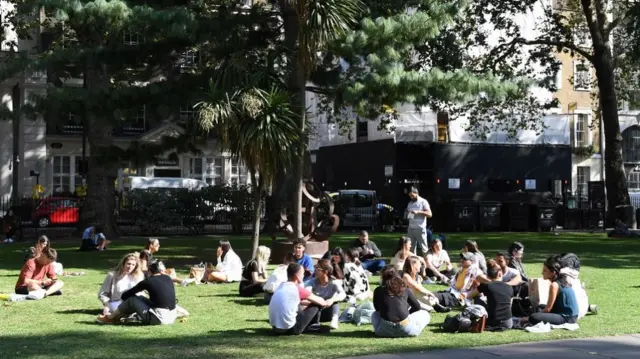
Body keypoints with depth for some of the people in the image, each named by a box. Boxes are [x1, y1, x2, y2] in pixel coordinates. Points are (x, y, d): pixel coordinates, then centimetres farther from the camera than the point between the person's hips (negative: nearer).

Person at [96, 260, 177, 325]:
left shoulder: (148, 281, -3)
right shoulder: (168, 279, 10)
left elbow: (125, 295, 7)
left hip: (158, 319, -6)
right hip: (172, 318, 6)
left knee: (132, 299, 10)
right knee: (140, 298, 22)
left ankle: (110, 318, 26)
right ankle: (117, 316, 34)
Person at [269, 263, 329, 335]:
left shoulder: (281, 287, 11)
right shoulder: (298, 289, -8)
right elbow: (321, 302, 5)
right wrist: (325, 303, 26)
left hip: (275, 328, 8)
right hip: (290, 329, -8)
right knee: (316, 306, 7)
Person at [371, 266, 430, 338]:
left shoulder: (378, 291, 8)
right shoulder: (405, 289, 10)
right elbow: (417, 307, 20)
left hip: (385, 331, 1)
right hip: (406, 330, -1)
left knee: (374, 315, 35)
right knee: (425, 314, 27)